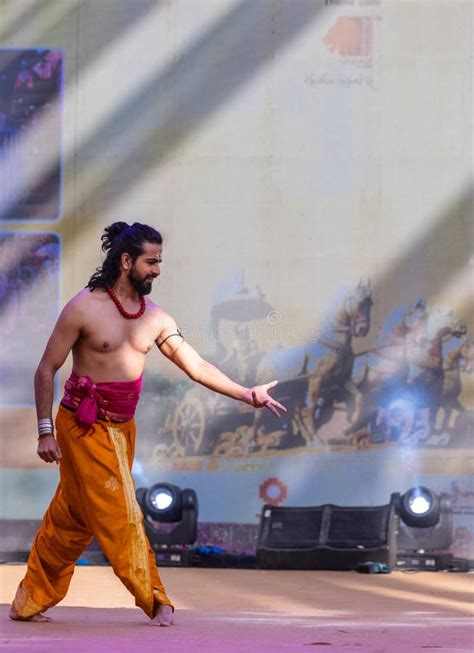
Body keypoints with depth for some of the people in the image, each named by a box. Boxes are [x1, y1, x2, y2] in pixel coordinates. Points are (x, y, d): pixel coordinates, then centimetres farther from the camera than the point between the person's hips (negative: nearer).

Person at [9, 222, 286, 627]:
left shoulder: (155, 318, 4)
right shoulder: (84, 308, -12)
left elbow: (196, 366, 4)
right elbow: (46, 370, -7)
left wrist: (248, 395, -5)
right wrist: (45, 432, -11)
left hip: (122, 428, 6)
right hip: (83, 427, -6)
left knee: (71, 521, 12)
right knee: (120, 515, -7)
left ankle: (30, 603, 23)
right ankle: (155, 602, 0)